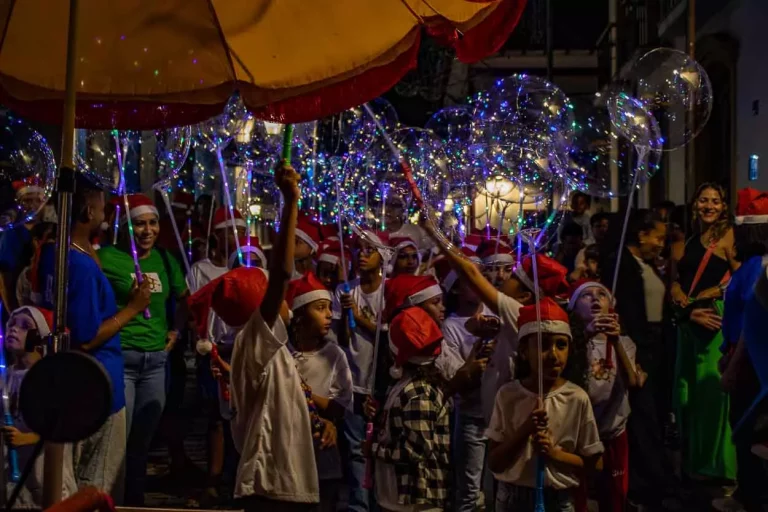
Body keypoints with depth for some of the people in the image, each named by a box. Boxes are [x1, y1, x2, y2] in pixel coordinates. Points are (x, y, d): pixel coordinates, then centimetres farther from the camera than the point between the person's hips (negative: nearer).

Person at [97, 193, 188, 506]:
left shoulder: (164, 259, 10)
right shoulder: (106, 257, -8)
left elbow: (185, 298, 25)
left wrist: (176, 329, 14)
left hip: (156, 359, 6)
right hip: (119, 357, -6)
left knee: (143, 438, 13)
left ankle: (135, 500, 24)